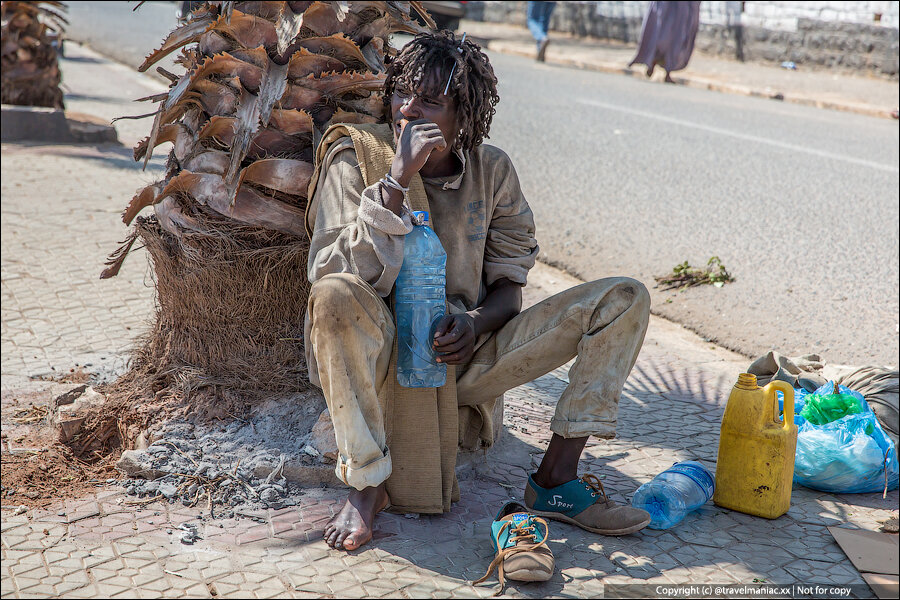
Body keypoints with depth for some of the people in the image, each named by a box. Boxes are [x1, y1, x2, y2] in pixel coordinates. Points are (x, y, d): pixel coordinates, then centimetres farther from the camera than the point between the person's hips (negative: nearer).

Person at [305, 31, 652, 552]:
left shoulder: (492, 170, 1)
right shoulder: (355, 157, -9)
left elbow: (510, 283, 7)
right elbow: (337, 274, -22)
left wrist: (476, 321, -16)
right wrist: (399, 179, -27)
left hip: (461, 356, 4)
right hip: (382, 359, -3)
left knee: (625, 298, -6)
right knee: (336, 295, -39)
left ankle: (556, 479, -11)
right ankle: (367, 484, -21)